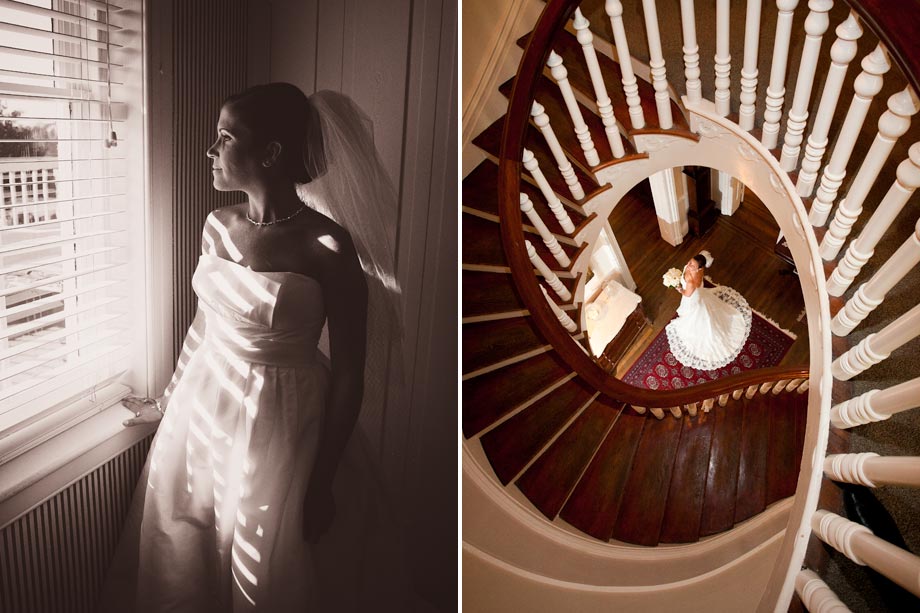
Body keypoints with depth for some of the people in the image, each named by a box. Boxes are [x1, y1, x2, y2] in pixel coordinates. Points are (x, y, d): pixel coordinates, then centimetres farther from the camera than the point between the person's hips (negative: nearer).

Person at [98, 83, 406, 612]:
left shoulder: (327, 247, -21)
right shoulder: (218, 225, -1)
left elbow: (348, 375, -16)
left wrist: (322, 484, -12)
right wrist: (169, 400, 24)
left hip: (279, 429, -6)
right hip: (201, 413, 6)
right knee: (182, 569, 23)